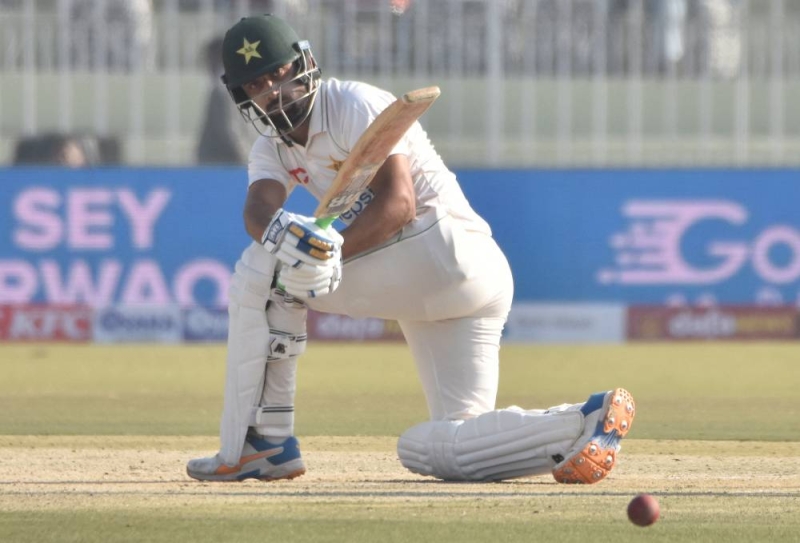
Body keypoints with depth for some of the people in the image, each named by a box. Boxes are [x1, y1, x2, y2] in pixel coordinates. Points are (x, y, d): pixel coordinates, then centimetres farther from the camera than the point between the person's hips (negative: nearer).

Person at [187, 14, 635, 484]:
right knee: (442, 449, 4)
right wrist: (279, 229, -31)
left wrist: (328, 256, -29)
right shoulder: (272, 149, 18)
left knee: (260, 269, -8)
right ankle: (586, 423, -5)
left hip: (447, 249, -10)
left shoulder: (356, 105, -5)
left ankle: (259, 446, -9)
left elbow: (398, 203, -17)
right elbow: (259, 207, -6)